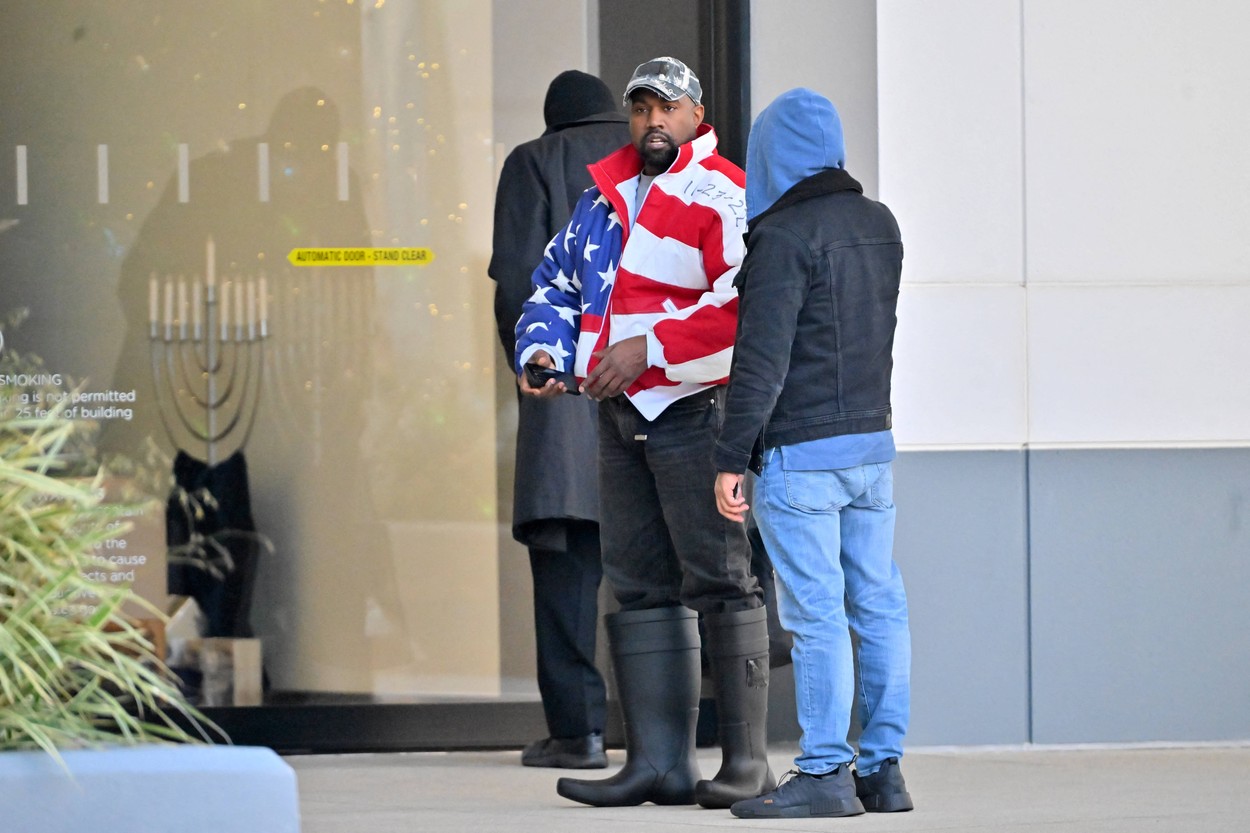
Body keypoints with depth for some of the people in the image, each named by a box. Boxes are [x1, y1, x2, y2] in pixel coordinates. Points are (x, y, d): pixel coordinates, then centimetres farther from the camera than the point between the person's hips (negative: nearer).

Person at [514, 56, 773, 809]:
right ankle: (659, 761, 10)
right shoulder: (604, 198, 17)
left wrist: (650, 348, -21)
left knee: (719, 579, -7)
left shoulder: (722, 197, -8)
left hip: (694, 411, -8)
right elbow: (556, 282, 26)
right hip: (622, 415, 8)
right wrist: (543, 350, 6)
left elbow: (746, 309, -20)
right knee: (641, 585, 7)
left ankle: (747, 760, -4)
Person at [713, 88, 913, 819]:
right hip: (873, 442, 8)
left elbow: (762, 357, -16)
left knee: (816, 614, -5)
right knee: (878, 607, 7)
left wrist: (732, 459, -13)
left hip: (801, 453, -8)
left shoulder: (787, 234, -13)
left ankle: (825, 773, -4)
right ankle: (884, 767, 10)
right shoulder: (880, 225, 9)